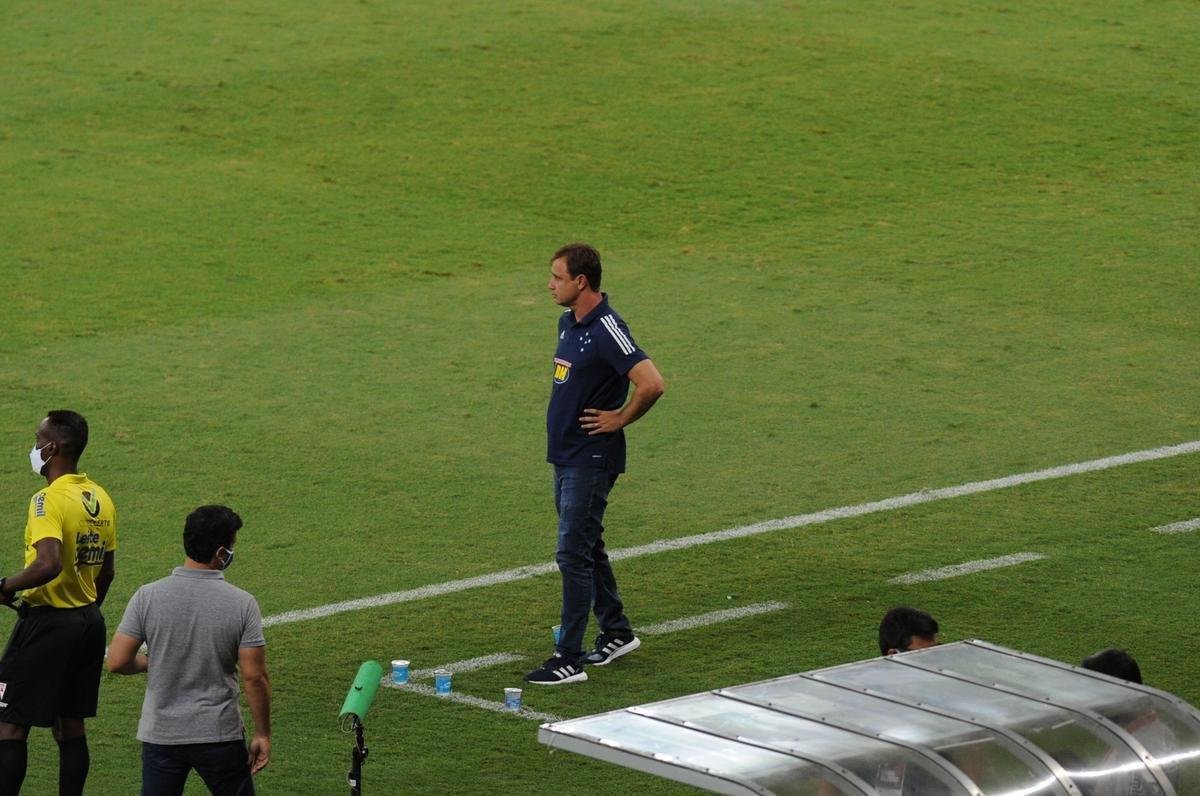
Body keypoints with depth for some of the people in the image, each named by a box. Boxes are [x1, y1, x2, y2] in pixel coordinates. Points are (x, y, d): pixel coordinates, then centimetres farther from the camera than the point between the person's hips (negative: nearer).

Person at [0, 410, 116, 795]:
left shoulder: (49, 500, -18)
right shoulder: (101, 499, 8)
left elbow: (48, 564, -32)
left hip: (47, 621, -8)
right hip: (89, 621, 8)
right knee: (70, 726, 13)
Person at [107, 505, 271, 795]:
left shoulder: (147, 597, -8)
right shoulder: (242, 604, -11)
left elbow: (117, 662, -8)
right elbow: (254, 677, -10)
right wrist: (262, 735, 1)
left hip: (160, 735, 1)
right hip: (220, 736, -1)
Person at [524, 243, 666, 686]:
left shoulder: (606, 331, -20)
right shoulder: (569, 322, 9)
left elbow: (652, 384, -28)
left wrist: (620, 419, -16)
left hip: (591, 461, -10)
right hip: (565, 455, 10)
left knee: (574, 554, -9)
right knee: (587, 549, 18)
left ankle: (569, 660, -7)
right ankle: (616, 633, 32)